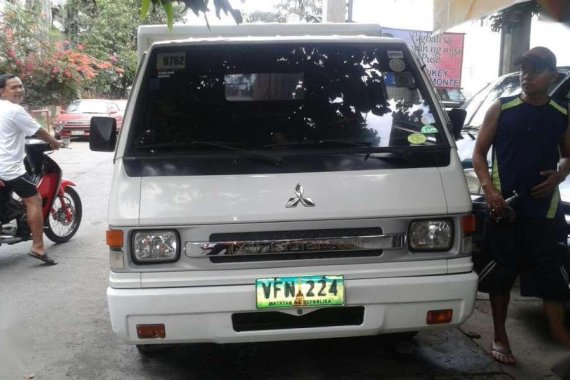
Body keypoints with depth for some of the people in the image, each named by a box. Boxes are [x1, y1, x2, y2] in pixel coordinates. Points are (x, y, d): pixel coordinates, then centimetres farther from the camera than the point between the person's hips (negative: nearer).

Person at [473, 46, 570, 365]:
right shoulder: (501, 109, 0)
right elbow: (479, 153, 1)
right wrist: (489, 189, -13)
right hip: (504, 207, -1)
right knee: (501, 273, 7)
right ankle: (500, 337, 21)